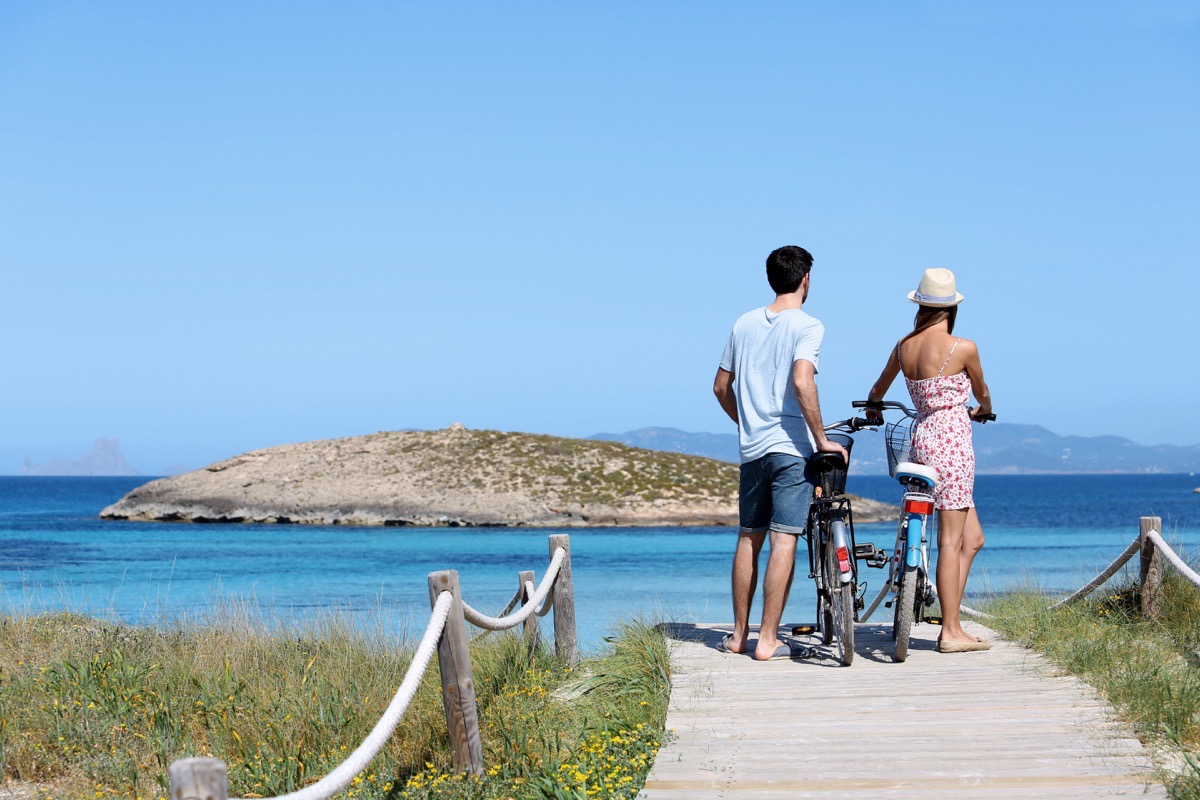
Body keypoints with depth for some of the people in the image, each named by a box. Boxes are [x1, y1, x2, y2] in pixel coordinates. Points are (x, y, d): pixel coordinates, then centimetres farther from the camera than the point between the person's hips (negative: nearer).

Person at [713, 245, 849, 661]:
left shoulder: (745, 323, 11)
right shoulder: (807, 326, -7)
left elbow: (721, 386, 16)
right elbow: (802, 383, -21)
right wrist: (821, 439, -14)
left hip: (751, 447, 6)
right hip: (791, 446, -6)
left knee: (749, 538, 14)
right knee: (783, 540, -5)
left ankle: (739, 634, 20)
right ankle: (768, 640, -6)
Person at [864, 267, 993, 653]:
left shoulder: (904, 346, 6)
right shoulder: (963, 347, -10)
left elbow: (878, 389, 25)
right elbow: (982, 394, 9)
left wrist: (871, 409, 48)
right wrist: (983, 410, 32)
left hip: (923, 440, 7)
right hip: (953, 441, -7)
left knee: (972, 538, 14)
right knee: (951, 541, -2)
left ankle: (951, 624, 12)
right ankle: (951, 632, 2)